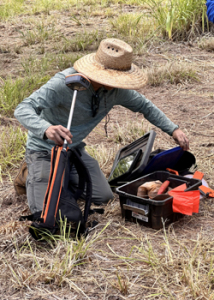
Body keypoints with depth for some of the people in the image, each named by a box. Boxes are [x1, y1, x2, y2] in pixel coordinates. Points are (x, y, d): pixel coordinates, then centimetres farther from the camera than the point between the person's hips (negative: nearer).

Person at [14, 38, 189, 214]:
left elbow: (144, 106, 7)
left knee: (103, 197, -7)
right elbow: (23, 109, -39)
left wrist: (173, 129, -3)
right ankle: (32, 176, 15)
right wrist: (46, 129, -60)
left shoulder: (116, 89, -12)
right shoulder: (65, 82, -31)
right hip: (45, 151, -6)